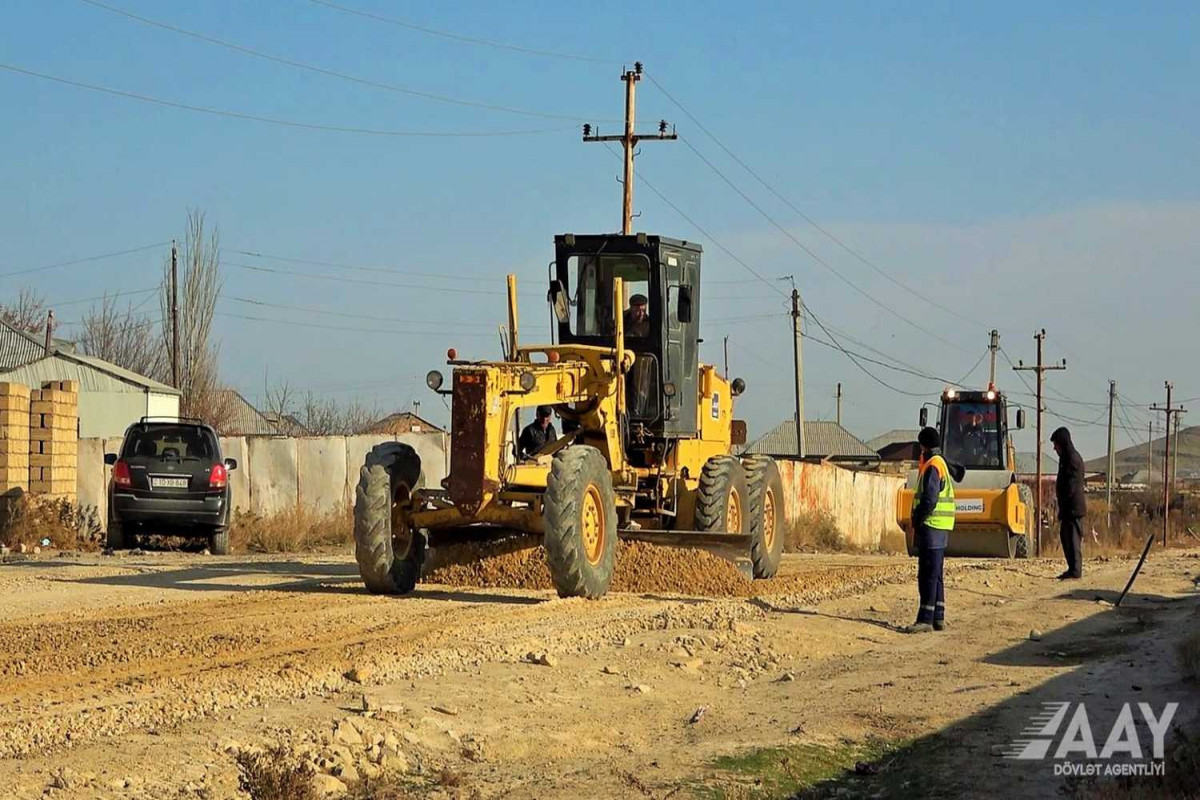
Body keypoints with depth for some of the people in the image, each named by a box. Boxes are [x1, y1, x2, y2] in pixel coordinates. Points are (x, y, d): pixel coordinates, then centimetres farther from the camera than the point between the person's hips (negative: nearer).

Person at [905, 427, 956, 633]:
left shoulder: (932, 467, -13)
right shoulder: (943, 464, 18)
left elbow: (929, 500, -22)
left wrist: (917, 521, -12)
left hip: (931, 527, -10)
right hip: (941, 528, 10)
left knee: (928, 575, -9)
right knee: (935, 575, 13)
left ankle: (925, 619, -11)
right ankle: (938, 617, 15)